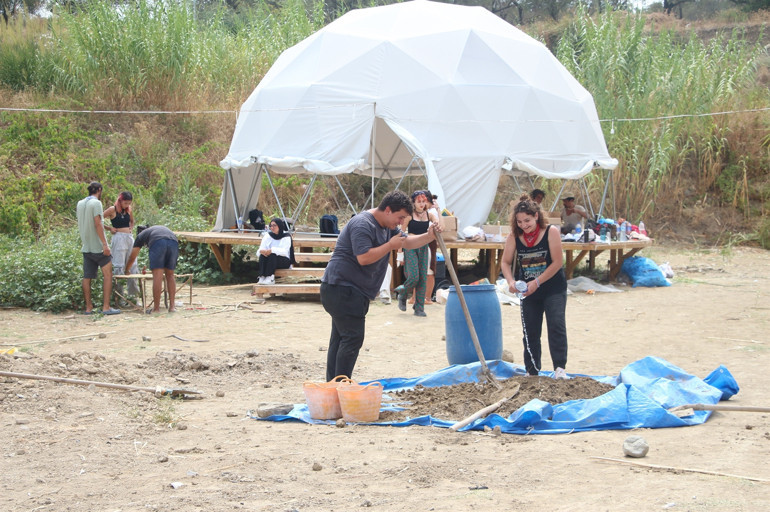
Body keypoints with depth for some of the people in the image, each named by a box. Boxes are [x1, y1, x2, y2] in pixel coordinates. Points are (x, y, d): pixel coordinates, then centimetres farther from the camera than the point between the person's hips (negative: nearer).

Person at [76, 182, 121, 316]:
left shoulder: (80, 204, 12)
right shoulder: (96, 203, -10)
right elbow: (98, 224, -18)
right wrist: (105, 244, -19)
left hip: (86, 247, 7)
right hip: (98, 246, -7)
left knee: (87, 277, 6)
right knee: (108, 275, -2)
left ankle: (88, 307, 8)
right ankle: (106, 307, -8)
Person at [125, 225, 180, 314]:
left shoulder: (140, 235, 32)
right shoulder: (161, 228, 43)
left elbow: (132, 258, 37)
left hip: (158, 243, -4)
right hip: (174, 242, 4)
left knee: (157, 276, -3)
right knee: (170, 275, 13)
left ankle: (156, 308, -4)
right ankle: (172, 306, 10)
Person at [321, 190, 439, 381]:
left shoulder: (386, 226, 16)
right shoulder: (363, 224, -18)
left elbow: (407, 243, 20)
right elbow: (364, 258, -27)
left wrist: (429, 236, 3)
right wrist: (390, 245, -18)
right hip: (342, 288, -11)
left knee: (340, 338, 12)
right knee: (352, 338, -13)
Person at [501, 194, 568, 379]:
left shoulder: (551, 232, -15)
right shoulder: (514, 236, -7)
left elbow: (557, 263, -16)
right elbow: (506, 262, -2)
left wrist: (536, 282, -21)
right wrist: (511, 281, -22)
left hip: (553, 289, -4)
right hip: (528, 291, 4)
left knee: (556, 325, -16)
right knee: (530, 331, 8)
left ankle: (559, 367, -12)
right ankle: (532, 371, 17)